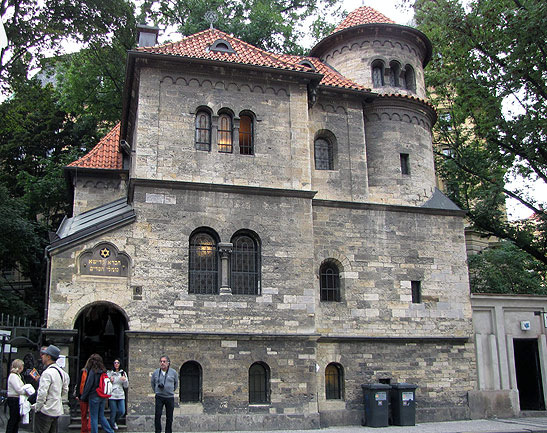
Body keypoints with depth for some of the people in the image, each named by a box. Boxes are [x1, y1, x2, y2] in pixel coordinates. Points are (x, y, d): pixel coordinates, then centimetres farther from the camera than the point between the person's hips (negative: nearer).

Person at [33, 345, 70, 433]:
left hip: (45, 412, -9)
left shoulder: (47, 372, -17)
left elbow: (42, 393, -20)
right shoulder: (61, 371, 10)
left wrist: (37, 407, -9)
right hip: (57, 410, 9)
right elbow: (65, 392, 15)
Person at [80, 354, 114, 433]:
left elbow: (88, 385, -11)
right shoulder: (103, 371, 5)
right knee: (101, 416, 16)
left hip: (94, 397, -6)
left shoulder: (93, 371, -12)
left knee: (93, 417, 5)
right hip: (103, 397, 6)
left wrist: (83, 397, -1)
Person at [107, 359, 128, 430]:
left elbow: (126, 386, 9)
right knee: (113, 412, -1)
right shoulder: (110, 373, 1)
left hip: (121, 396, 3)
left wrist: (125, 380, -10)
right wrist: (110, 381, -15)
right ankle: (112, 424, 25)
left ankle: (115, 421, 29)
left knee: (122, 412, 0)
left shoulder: (123, 373, 9)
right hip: (112, 396, -3)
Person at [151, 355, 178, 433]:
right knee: (157, 415, -8)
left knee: (169, 417, 5)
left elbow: (176, 383, 16)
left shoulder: (173, 372, -1)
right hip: (159, 397, 0)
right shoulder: (156, 372, 1)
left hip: (170, 397, 0)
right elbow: (152, 383, 18)